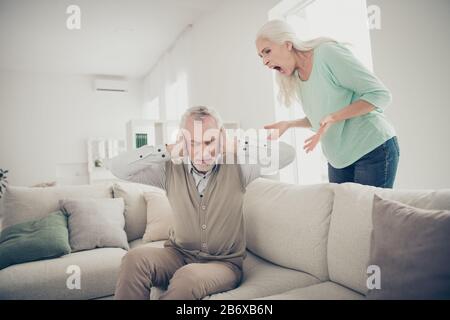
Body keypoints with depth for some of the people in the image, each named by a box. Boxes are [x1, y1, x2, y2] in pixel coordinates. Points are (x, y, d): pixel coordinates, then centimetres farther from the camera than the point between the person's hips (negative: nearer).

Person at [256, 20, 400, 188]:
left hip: (374, 148, -6)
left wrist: (333, 118, -26)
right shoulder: (294, 78, 6)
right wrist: (288, 124, 2)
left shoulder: (328, 53, -16)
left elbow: (380, 94, -16)